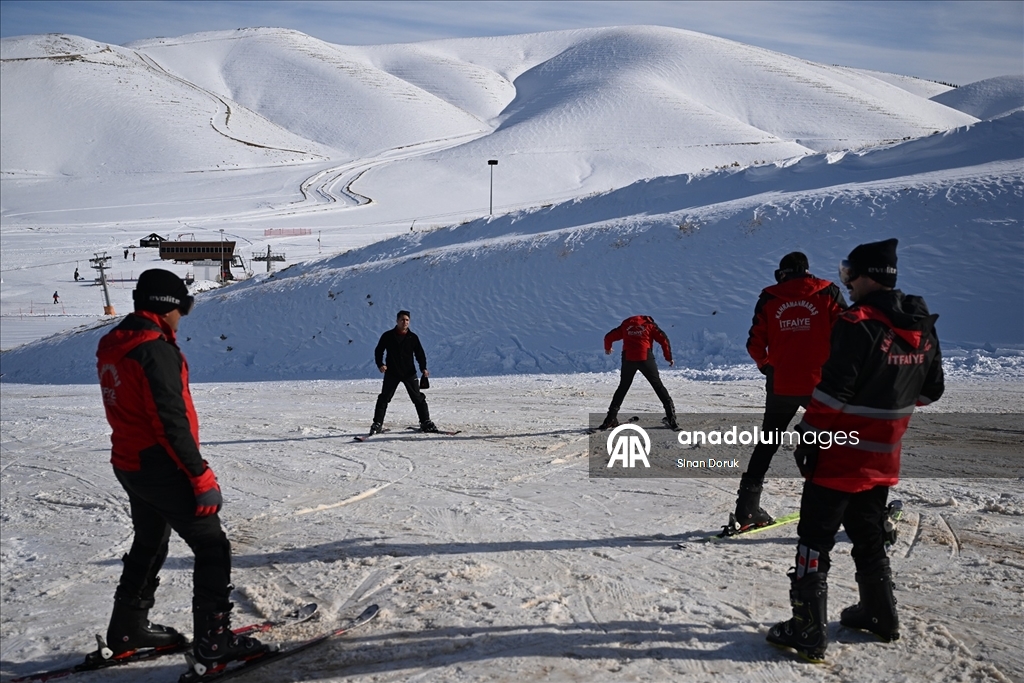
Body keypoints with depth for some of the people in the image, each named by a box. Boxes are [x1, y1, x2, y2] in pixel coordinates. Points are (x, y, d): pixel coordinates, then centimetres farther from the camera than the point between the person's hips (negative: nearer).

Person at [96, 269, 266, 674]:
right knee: (212, 548, -1)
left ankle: (127, 630, 36)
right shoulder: (155, 349, -21)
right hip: (163, 469, -10)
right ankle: (213, 644, 1)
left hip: (130, 465, 10)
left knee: (149, 544, 24)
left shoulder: (112, 345, 8)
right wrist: (201, 476, -20)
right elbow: (172, 421, -24)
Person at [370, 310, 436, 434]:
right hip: (392, 373, -1)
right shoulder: (387, 336, 0)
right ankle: (377, 424, 8)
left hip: (409, 373, 1)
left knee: (418, 398, 2)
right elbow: (378, 351, 7)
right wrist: (380, 364, -9)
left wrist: (423, 368, -9)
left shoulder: (413, 337, 2)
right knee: (384, 398, 1)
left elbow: (420, 354, 5)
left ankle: (425, 423, 11)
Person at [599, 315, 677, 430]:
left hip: (628, 359, 2)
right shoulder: (650, 324, 14)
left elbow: (609, 337, 24)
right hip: (645, 358, -2)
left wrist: (607, 348, 44)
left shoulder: (625, 325, 21)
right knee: (658, 386, 8)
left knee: (623, 388, 15)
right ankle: (670, 414, 0)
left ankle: (611, 418, 10)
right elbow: (664, 340, 2)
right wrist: (669, 358, 8)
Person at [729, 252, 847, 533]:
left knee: (767, 444, 14)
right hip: (820, 384, -1)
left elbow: (755, 345, 1)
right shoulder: (827, 293, 1)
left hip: (780, 385, 2)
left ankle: (747, 509, 10)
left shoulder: (769, 299, 4)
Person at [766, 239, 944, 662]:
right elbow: (930, 390, 13)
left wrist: (809, 437, -13)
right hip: (882, 460, 8)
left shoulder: (858, 325, -21)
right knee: (869, 538, 24)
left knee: (815, 543, 2)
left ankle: (808, 634, 6)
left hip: (839, 457, -7)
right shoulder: (922, 327, 4)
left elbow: (833, 391, -23)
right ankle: (880, 616, 36)